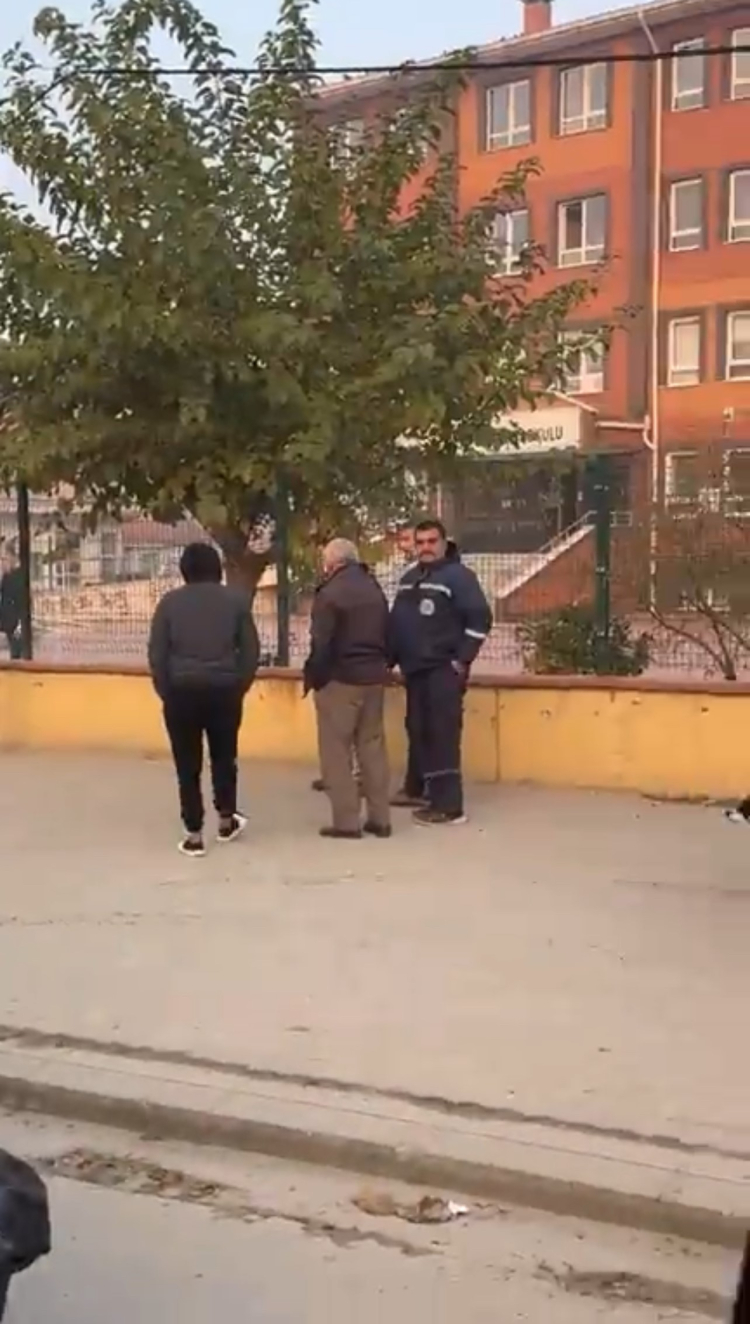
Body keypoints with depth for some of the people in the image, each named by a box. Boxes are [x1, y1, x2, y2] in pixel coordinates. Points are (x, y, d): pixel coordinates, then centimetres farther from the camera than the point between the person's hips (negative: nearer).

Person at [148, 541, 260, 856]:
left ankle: (194, 835, 7)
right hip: (224, 690, 1)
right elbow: (251, 650, 2)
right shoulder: (235, 600, 4)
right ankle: (226, 821, 29)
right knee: (224, 757, 19)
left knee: (188, 765, 5)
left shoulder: (170, 602, 2)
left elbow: (156, 653, -1)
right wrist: (240, 686, 10)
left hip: (182, 691, -1)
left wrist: (165, 691, 6)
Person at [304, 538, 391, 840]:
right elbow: (386, 635, 15)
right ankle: (379, 818, 13)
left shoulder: (330, 593, -13)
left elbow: (321, 644, -16)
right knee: (372, 746, 11)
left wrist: (312, 677, -5)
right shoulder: (374, 589, 12)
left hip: (340, 678, -7)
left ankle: (346, 820, 0)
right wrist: (378, 665, 17)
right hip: (374, 676, 7)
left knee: (336, 751, 0)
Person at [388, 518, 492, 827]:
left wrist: (462, 661, -17)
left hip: (443, 670, -8)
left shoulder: (458, 576, -9)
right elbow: (396, 622, 22)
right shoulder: (409, 579, 16)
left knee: (442, 735, -11)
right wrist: (390, 659, 16)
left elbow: (480, 618, -15)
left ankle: (448, 805, -11)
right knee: (417, 731, 15)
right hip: (415, 670, 8)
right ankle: (417, 790, 29)